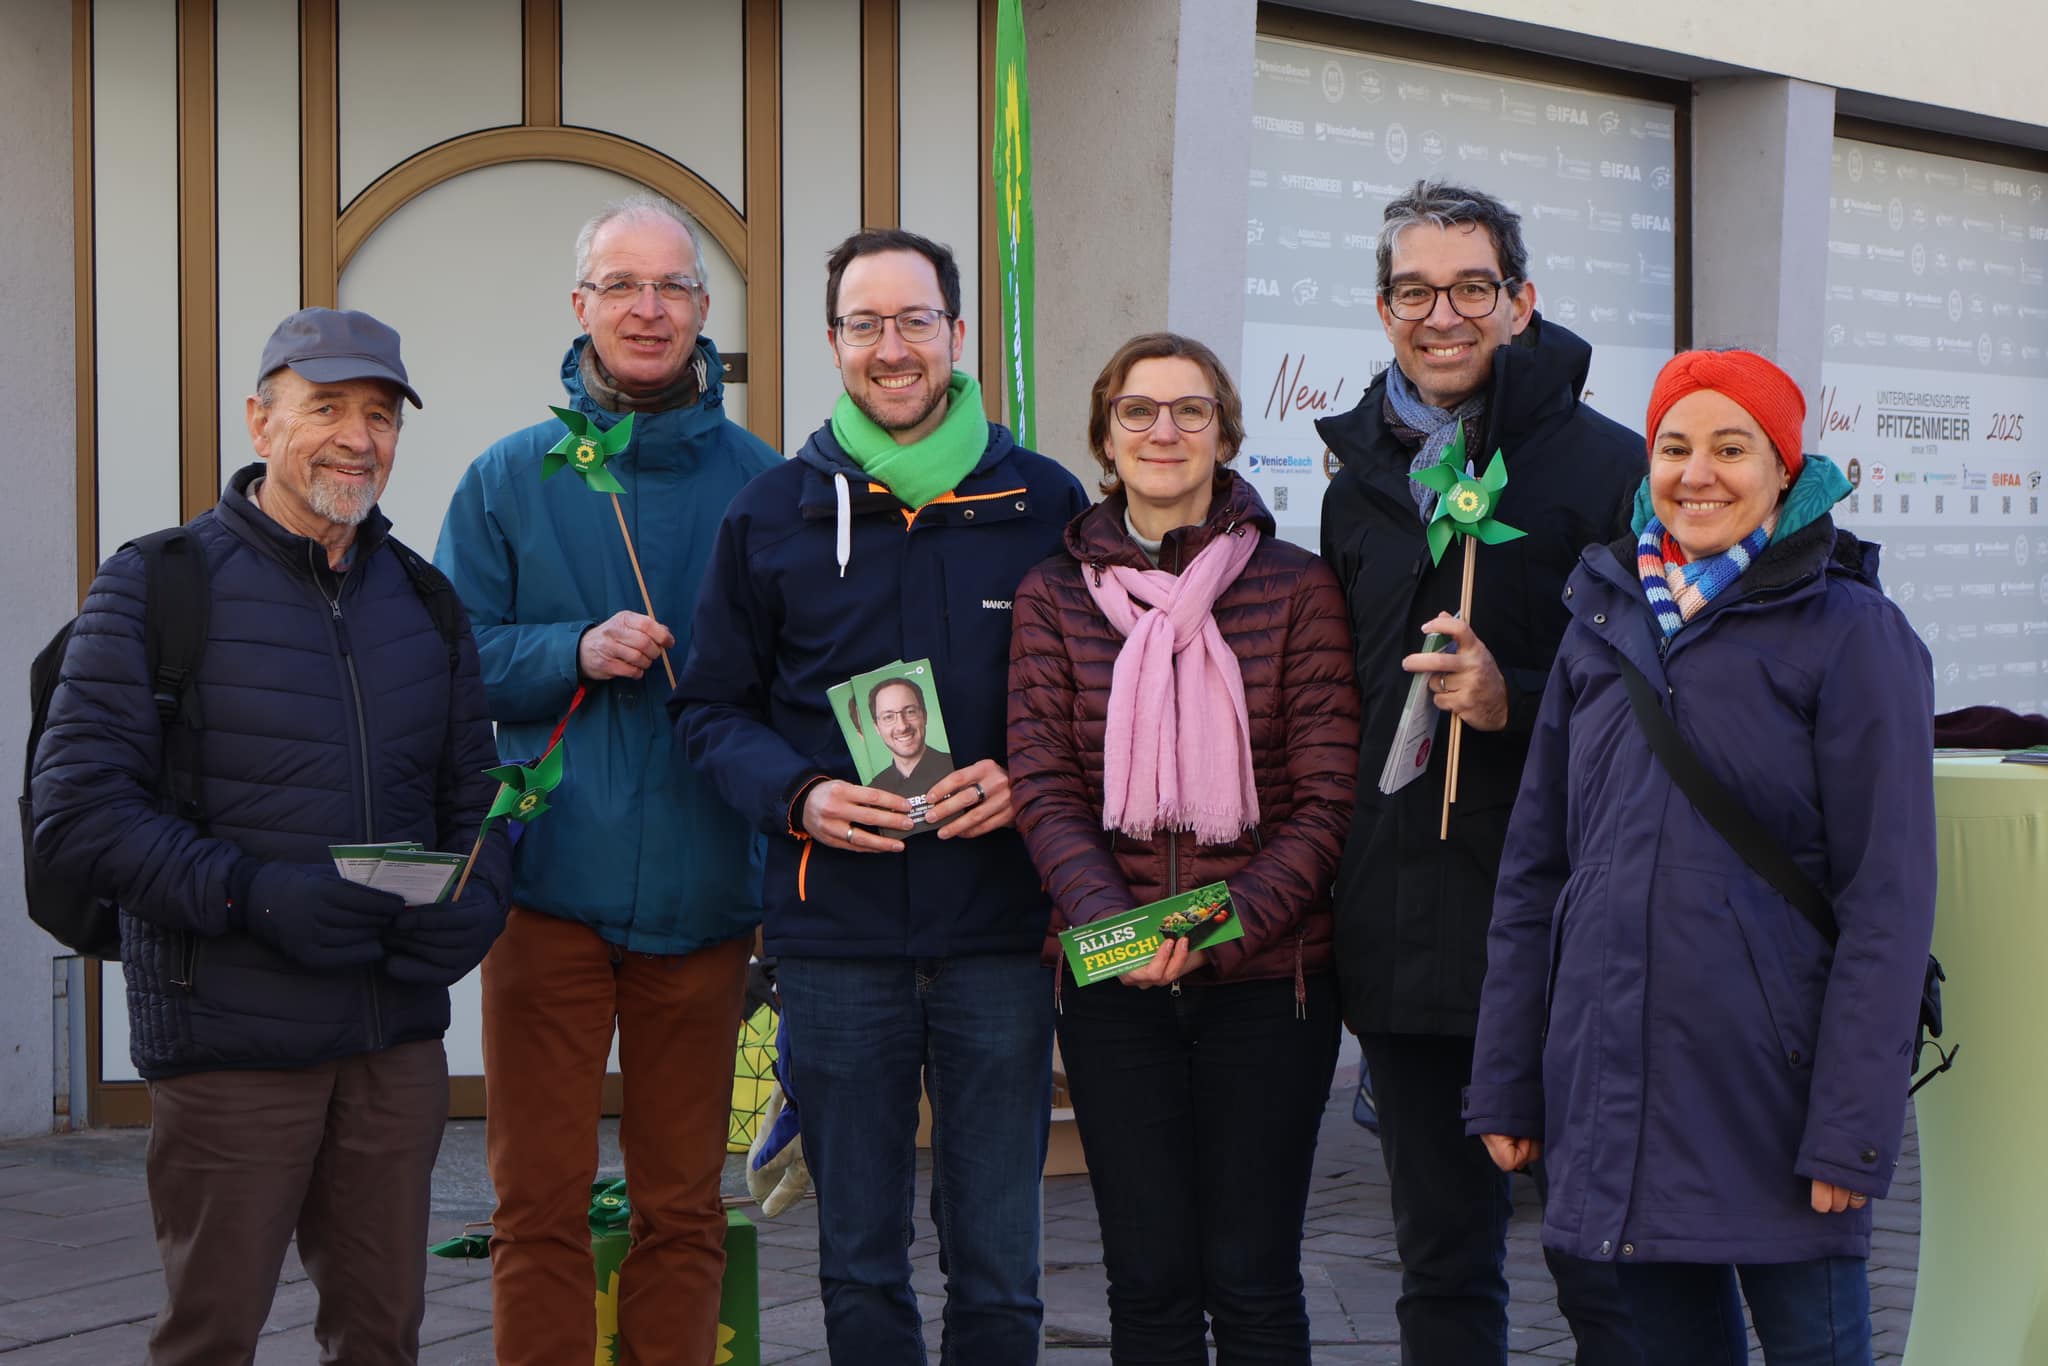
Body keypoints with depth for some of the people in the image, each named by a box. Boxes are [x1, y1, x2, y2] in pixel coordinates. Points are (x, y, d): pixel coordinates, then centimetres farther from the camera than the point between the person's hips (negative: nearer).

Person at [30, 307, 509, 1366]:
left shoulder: (424, 598, 13)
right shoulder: (158, 585, -5)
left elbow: (472, 790, 18)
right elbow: (75, 804, -11)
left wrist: (475, 902, -4)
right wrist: (251, 895, -21)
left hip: (398, 1037, 5)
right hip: (229, 1046, -5)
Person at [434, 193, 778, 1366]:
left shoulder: (758, 481, 5)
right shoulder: (510, 478, 5)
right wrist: (576, 653, -12)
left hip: (701, 891, 1)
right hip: (551, 881, 0)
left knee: (684, 1207, 8)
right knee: (540, 1201, 1)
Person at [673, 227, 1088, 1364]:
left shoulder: (1045, 503, 4)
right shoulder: (772, 514, 5)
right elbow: (712, 707, 9)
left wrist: (1027, 778, -11)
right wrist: (799, 795, -10)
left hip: (1001, 929, 0)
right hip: (835, 934, 1)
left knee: (998, 1268, 6)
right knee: (859, 1263, 10)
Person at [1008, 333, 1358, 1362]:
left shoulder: (1296, 590, 1)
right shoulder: (1055, 597, 6)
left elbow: (1326, 800, -3)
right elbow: (1044, 788, -1)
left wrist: (1229, 919, -18)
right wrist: (1112, 921, -18)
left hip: (1267, 976, -1)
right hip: (1111, 982, 1)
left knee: (1253, 1279, 4)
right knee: (1148, 1278, 6)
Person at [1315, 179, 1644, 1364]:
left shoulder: (1607, 468, -5)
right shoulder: (1360, 489, 13)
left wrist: (1517, 701, -20)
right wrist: (1317, 902, 16)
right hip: (1405, 941, 5)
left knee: (1606, 1267, 0)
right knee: (1442, 1268, 14)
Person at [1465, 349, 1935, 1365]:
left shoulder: (1851, 633, -4)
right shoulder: (1604, 623, 11)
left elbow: (1887, 896, -8)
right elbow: (1533, 869, 14)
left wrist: (1853, 1128, -13)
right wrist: (1506, 1081, 10)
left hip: (1771, 1084, -4)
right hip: (1615, 1081, 5)